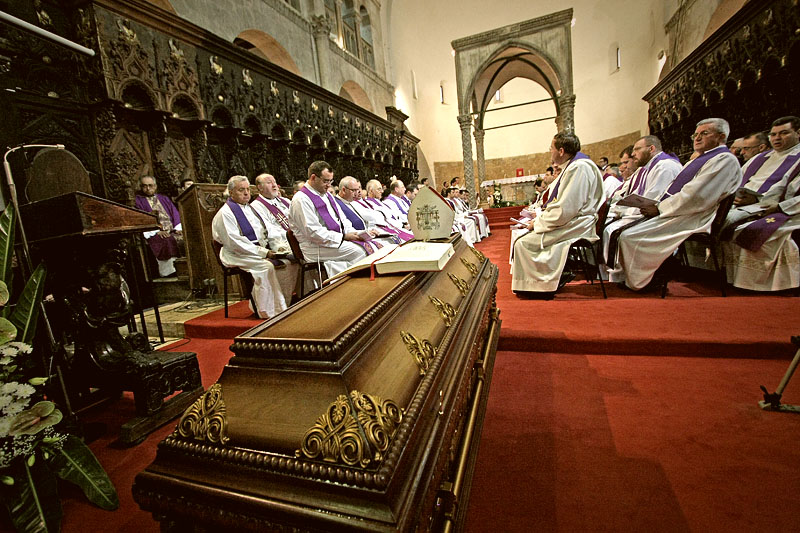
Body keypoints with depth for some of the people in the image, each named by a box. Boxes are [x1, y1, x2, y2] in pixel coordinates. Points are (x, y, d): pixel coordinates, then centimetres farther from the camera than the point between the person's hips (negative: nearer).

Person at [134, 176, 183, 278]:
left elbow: (175, 214, 15)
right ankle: (170, 273, -37)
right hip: (154, 234, -4)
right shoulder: (138, 201, 14)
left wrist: (178, 228, -5)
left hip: (173, 231, 4)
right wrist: (157, 232, -16)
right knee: (167, 241, -35)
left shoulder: (164, 199, 27)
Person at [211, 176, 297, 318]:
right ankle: (269, 312, -23)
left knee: (289, 264, -11)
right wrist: (263, 252, -20)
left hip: (261, 251, 8)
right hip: (238, 255, -8)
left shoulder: (249, 208, 19)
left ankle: (282, 306, -3)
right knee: (266, 266, -33)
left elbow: (264, 232, 23)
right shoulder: (225, 213, -7)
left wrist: (267, 250, 4)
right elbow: (235, 242, -17)